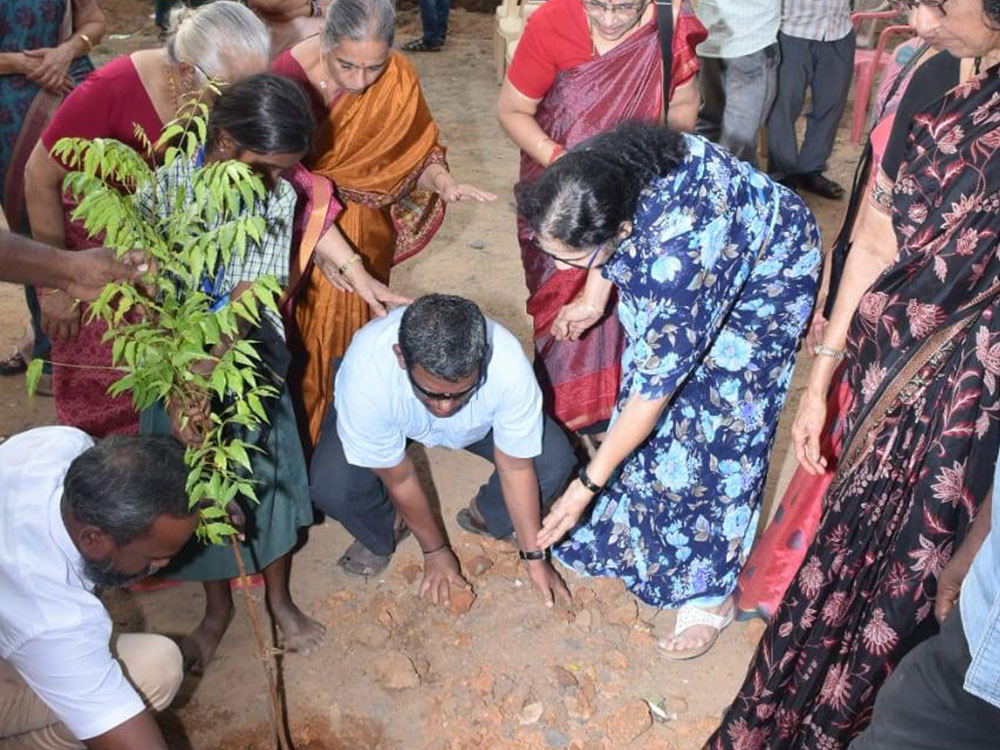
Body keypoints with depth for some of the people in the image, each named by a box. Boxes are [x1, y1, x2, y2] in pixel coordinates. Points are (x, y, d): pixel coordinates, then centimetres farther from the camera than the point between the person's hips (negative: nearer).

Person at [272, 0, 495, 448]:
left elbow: (415, 155, -4)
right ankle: (299, 434, 29)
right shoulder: (289, 75, -19)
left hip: (362, 232, 2)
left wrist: (443, 182, -24)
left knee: (351, 332, 13)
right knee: (302, 338, 8)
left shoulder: (398, 81, -13)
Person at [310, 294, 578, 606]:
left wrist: (534, 556, -13)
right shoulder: (367, 373, -41)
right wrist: (435, 551, -10)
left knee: (556, 462, -20)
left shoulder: (508, 365, -39)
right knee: (330, 486, -27)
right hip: (392, 414, -1)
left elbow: (516, 466, -21)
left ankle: (488, 516, 12)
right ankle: (382, 533, 8)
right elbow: (398, 478, -23)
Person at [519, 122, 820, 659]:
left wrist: (588, 485, -26)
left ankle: (712, 591, 15)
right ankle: (637, 522, 32)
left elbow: (653, 388, -35)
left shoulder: (679, 251, -46)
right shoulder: (599, 174, -29)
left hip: (765, 274, -6)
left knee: (719, 423, -3)